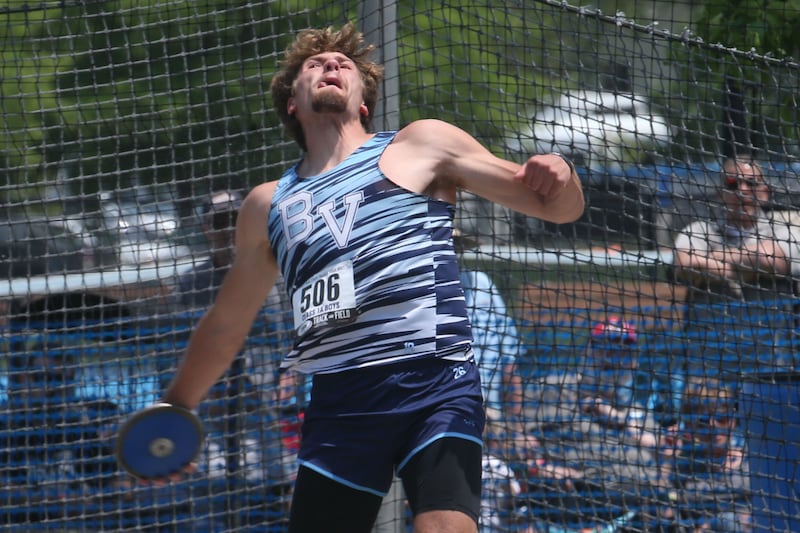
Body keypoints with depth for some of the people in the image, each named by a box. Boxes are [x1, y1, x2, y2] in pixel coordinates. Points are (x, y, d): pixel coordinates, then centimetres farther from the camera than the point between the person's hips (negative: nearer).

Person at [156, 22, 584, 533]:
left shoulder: (421, 146, 9)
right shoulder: (268, 205, 19)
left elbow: (557, 206, 6)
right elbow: (224, 327, 31)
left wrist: (559, 176, -17)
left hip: (436, 384, -4)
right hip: (338, 407, 4)